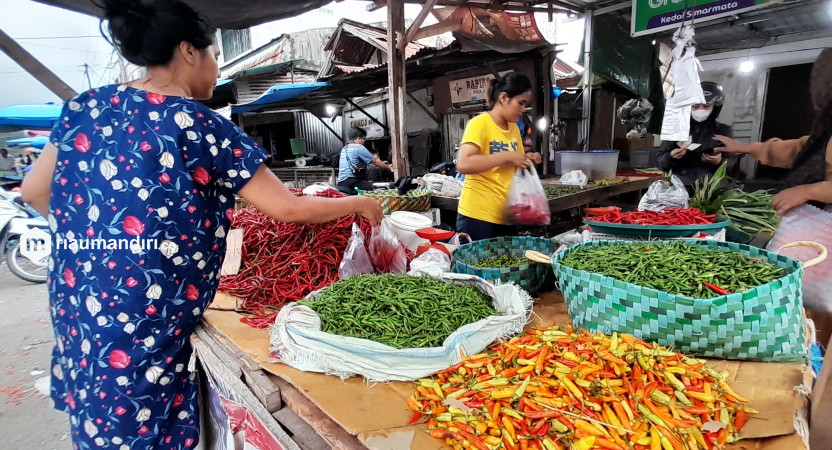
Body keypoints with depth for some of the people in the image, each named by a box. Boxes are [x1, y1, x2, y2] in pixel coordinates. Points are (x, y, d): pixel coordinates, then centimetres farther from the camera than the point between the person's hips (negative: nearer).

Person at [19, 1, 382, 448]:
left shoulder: (85, 107, 4)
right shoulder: (200, 125, -14)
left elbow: (34, 190, 12)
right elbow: (287, 209, -14)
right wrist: (359, 203, 0)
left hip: (78, 303, 7)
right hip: (147, 318, -7)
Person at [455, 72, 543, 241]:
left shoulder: (514, 128, 12)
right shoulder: (480, 123, -11)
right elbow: (463, 164, -25)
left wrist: (527, 160, 3)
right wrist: (507, 156, -22)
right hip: (477, 216, -7)